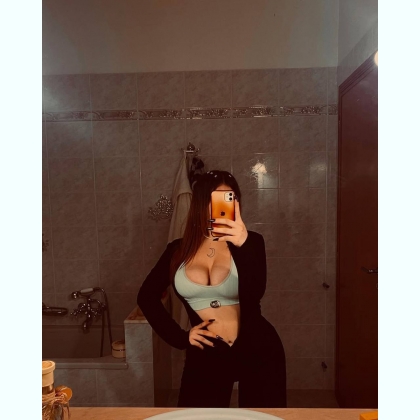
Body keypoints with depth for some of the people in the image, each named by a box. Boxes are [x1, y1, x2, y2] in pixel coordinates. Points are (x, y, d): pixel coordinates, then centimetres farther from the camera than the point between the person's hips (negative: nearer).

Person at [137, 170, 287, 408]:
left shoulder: (249, 241, -8)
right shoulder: (179, 250, -2)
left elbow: (253, 295, -23)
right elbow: (146, 296, 7)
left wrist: (243, 244, -38)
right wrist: (179, 337, -1)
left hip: (257, 350, -1)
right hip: (205, 355, 1)